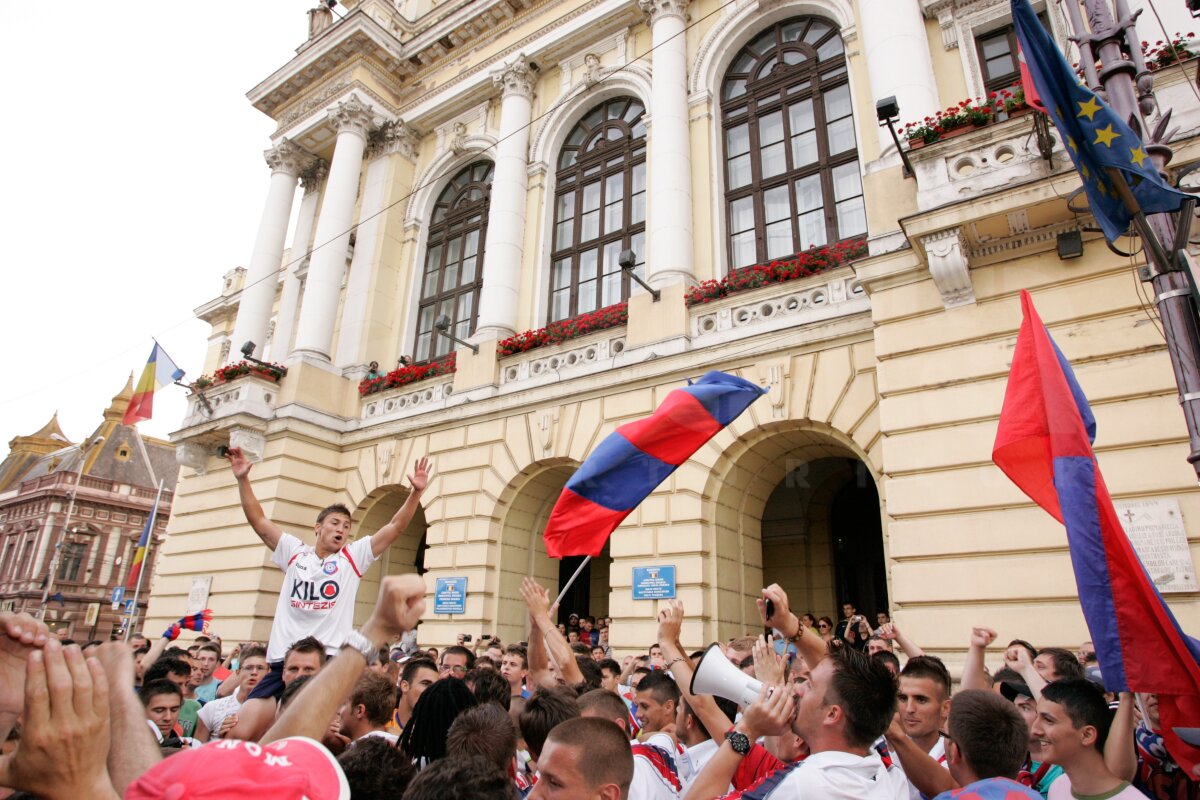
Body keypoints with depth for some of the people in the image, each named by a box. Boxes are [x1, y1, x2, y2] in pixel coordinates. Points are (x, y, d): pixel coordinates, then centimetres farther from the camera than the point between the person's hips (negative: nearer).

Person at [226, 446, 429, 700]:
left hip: (330, 661, -2)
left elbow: (396, 527, -1)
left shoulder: (353, 557, 7)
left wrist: (416, 492, -12)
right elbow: (258, 521, 10)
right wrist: (243, 479, 2)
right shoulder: (295, 553, 12)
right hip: (283, 659, 2)